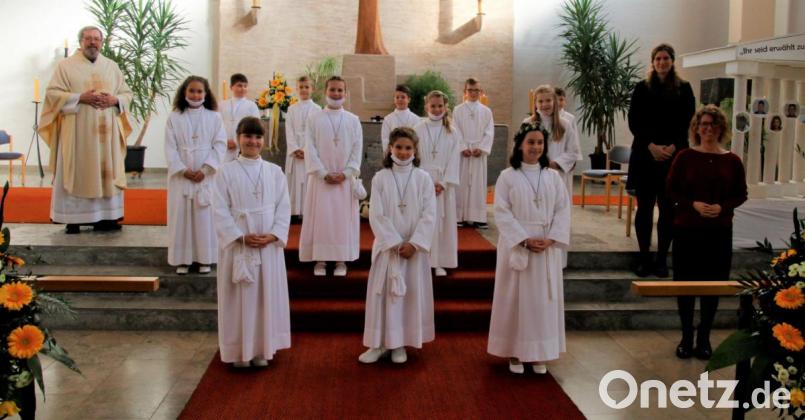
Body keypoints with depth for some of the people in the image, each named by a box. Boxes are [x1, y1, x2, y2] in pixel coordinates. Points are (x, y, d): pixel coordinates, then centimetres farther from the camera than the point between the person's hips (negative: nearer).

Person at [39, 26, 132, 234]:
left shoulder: (112, 66, 13)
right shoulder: (66, 65, 2)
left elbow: (127, 93, 14)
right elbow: (53, 93, -5)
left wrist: (114, 100, -8)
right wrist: (81, 98, -16)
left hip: (106, 131, 4)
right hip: (77, 131, -3)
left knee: (107, 172, 3)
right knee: (75, 173, -3)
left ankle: (105, 216, 10)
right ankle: (73, 218, 2)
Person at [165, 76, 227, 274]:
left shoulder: (214, 118, 3)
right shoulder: (174, 118, 4)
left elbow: (220, 146, -2)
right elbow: (170, 148, 0)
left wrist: (205, 169, -11)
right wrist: (183, 170, -11)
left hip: (207, 176, 0)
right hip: (180, 175, 0)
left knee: (205, 216, 1)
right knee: (181, 215, 2)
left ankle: (205, 258, 10)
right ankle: (182, 259, 10)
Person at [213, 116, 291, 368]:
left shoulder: (274, 172, 6)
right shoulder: (226, 172, -1)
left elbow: (284, 208, 4)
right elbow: (221, 210, -4)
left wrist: (274, 235, -11)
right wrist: (241, 237, -14)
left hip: (270, 244, 2)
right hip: (237, 244, -2)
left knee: (267, 294, 6)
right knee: (239, 297, 2)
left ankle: (262, 350, 18)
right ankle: (239, 351, 14)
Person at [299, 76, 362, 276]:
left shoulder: (353, 120, 6)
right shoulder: (314, 119, 3)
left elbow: (357, 150, 2)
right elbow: (310, 149, -2)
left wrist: (345, 173, -9)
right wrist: (324, 174, -11)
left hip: (345, 179, 1)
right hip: (321, 178, -1)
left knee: (344, 218, 2)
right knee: (320, 217, 0)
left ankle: (341, 260, 10)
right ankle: (320, 260, 8)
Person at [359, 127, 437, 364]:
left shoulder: (423, 179, -1)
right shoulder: (380, 178, -1)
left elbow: (429, 216, -4)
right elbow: (376, 215, -5)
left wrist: (414, 243, -14)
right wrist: (396, 243, -12)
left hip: (415, 247, 0)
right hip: (387, 245, 0)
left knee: (411, 294, 4)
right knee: (382, 293, 3)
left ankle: (400, 343, 15)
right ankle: (380, 343, 13)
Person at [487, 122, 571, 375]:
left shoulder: (553, 176, 6)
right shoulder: (508, 176, -3)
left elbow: (563, 210, 4)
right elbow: (502, 213, -8)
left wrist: (551, 239, -11)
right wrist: (525, 239, -16)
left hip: (548, 248, 3)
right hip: (516, 246, -3)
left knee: (544, 300, 7)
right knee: (515, 299, 3)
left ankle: (539, 355, 17)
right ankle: (514, 353, 13)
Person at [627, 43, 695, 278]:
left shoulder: (683, 89, 6)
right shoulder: (642, 88, 6)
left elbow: (688, 122, 2)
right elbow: (634, 122, 1)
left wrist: (672, 147, -11)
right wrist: (651, 146, -11)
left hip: (673, 156, 0)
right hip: (645, 155, 0)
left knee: (668, 209, 1)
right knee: (644, 207, 2)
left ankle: (662, 259, 9)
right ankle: (644, 259, 8)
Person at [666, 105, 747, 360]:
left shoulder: (732, 160, 2)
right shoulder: (685, 157, -1)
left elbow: (741, 194, 6)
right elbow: (671, 191, 0)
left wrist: (722, 207, -12)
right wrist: (693, 204, -15)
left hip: (719, 231, 1)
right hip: (687, 229, -1)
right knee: (686, 283, 4)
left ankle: (704, 338, 20)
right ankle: (686, 337, 18)